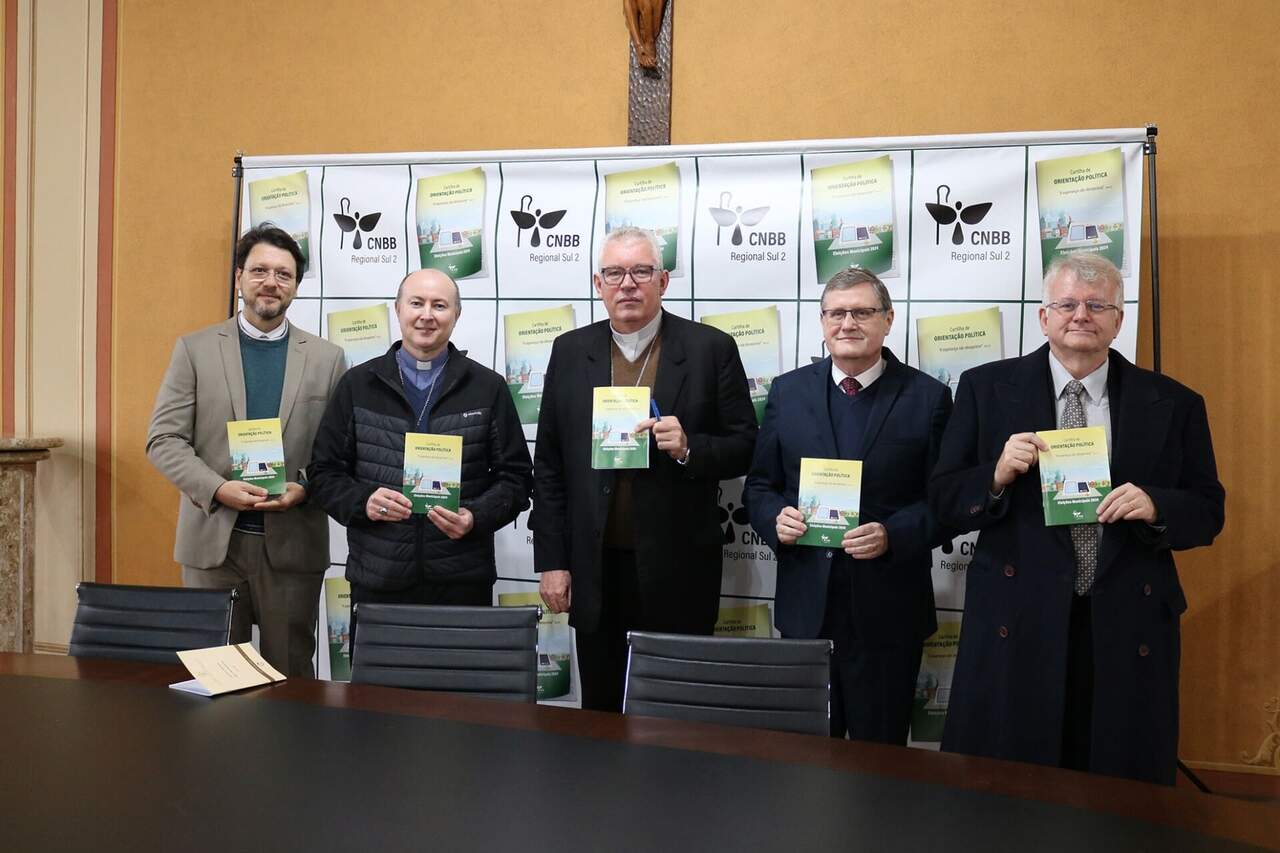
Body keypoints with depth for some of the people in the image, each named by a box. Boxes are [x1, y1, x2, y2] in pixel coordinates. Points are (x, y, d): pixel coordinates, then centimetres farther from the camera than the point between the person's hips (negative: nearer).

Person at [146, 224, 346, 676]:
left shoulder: (326, 358, 5)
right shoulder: (195, 348, 4)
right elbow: (163, 439, 0)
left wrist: (305, 488, -15)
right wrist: (218, 489, -15)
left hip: (293, 543, 0)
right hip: (212, 541, 0)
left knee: (291, 675, 10)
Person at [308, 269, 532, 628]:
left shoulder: (488, 388, 6)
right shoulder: (357, 385, 8)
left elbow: (515, 477, 6)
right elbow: (324, 473, 9)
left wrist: (476, 517, -12)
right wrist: (362, 501, -10)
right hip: (377, 581, 1)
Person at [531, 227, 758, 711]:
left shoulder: (711, 349, -3)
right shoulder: (570, 351, 5)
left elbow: (744, 448, 0)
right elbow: (548, 465, 6)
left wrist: (688, 448, -20)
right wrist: (551, 561, 2)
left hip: (677, 572, -2)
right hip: (595, 570, 2)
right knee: (600, 712, 14)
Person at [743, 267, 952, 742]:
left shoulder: (928, 397, -1)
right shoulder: (788, 391, 5)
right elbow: (759, 487, 9)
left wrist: (891, 535, -18)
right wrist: (776, 518, -12)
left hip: (888, 613, -2)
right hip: (805, 606, 2)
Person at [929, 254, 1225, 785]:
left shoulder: (1173, 404, 7)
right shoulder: (986, 388, 4)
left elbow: (1208, 512, 9)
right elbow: (944, 500, 3)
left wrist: (1155, 507, -12)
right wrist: (997, 476, -16)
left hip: (1128, 629, 1)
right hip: (1017, 623, -1)